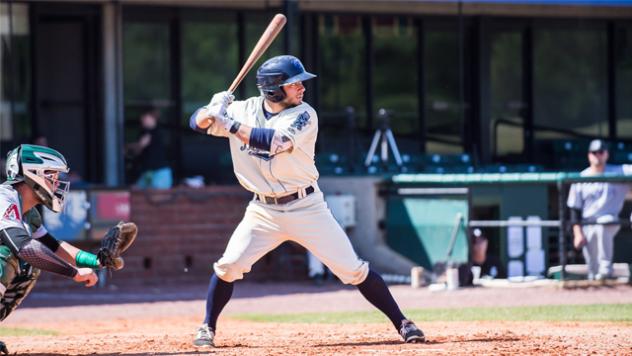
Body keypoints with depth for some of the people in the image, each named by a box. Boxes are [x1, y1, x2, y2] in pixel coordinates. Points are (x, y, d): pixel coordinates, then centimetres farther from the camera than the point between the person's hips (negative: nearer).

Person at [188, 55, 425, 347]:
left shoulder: (304, 115, -12)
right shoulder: (243, 110, -1)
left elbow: (275, 141, -28)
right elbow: (197, 122, -3)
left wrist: (230, 124, -30)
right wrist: (212, 112, -26)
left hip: (305, 207, -2)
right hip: (263, 210, 2)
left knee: (353, 269, -4)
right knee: (229, 265, -12)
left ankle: (402, 323, 5)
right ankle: (207, 328, 9)